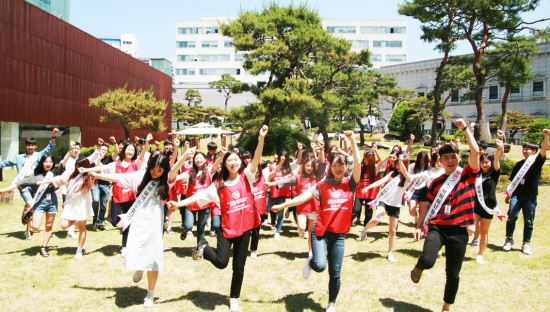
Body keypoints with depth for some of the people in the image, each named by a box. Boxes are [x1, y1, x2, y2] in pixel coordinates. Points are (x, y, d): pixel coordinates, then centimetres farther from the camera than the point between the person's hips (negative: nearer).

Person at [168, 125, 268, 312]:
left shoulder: (246, 177, -2)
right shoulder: (219, 185, 0)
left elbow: (256, 159, -16)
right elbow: (201, 195, -3)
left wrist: (261, 138, -30)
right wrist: (179, 204, -12)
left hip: (244, 228, 1)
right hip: (227, 228, -1)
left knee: (239, 267, 9)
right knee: (221, 262, -10)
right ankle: (204, 249, 22)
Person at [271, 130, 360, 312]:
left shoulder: (350, 184, 0)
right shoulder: (322, 185, -1)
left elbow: (358, 163, -12)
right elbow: (304, 196, -9)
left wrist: (352, 140, -16)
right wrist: (282, 205, -17)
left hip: (339, 234, 1)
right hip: (321, 231, -1)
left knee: (335, 273, 8)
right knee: (320, 265, -20)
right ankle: (310, 263, 17)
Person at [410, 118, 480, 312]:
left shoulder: (468, 175, 0)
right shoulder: (436, 183, 7)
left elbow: (475, 151, -12)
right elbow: (428, 206, 13)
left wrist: (464, 128, -7)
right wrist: (419, 226, 6)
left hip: (459, 231, 0)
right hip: (437, 227, 1)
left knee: (453, 274, 8)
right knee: (427, 261, -25)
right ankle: (418, 269, 13)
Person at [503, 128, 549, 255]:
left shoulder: (537, 162, 1)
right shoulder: (519, 164, 10)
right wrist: (508, 194, 12)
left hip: (530, 196, -2)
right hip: (516, 194, 2)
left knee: (529, 221, 6)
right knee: (511, 216, -11)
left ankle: (526, 244, 17)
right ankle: (509, 239, 5)